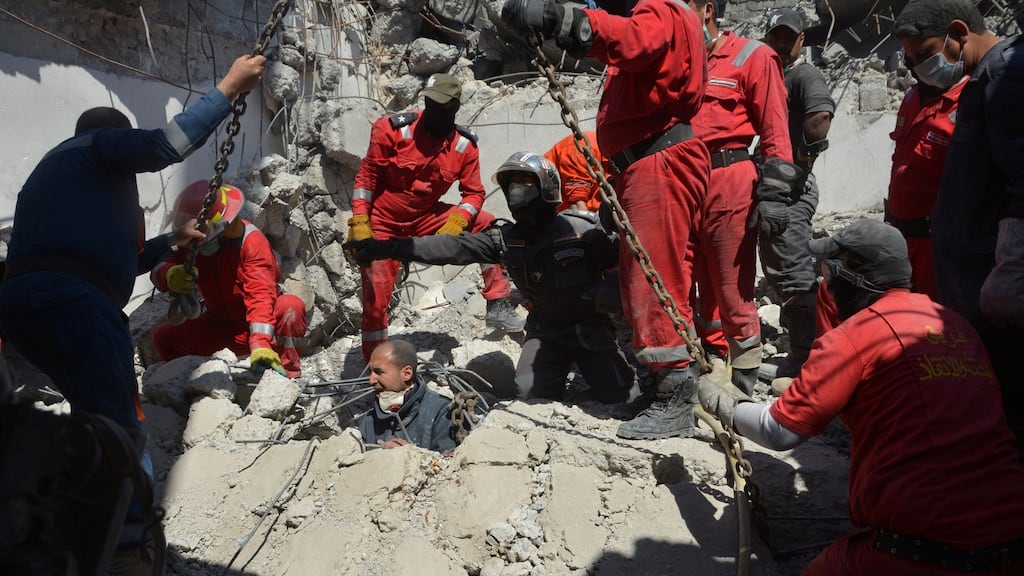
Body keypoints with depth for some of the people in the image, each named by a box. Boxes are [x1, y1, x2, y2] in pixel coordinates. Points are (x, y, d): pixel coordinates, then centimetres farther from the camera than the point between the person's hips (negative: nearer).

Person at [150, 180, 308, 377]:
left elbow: (261, 295, -35)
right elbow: (159, 270, -17)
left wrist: (260, 343, -48)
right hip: (221, 324, 5)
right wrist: (169, 274, -44)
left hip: (258, 324, -5)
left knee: (291, 306, -35)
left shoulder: (251, 242, -24)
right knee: (163, 338, -7)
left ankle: (288, 379, -29)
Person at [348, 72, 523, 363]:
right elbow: (367, 175, -11)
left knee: (487, 226, -13)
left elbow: (474, 193, -4)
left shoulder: (465, 145, -8)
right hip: (382, 222, -3)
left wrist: (455, 223, -24)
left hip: (426, 218, 3)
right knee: (376, 295, -6)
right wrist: (359, 222, -17)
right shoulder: (395, 128, -16)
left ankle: (498, 306, -7)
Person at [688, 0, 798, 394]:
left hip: (729, 183, -6)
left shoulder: (752, 57, 3)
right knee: (701, 290, 12)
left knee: (734, 294, -3)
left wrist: (773, 195, -12)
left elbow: (775, 132, -3)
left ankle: (743, 387, 7)